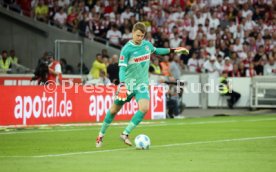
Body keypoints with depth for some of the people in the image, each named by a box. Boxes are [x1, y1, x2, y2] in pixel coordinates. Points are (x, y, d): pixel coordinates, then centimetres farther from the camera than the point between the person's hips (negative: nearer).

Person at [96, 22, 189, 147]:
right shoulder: (127, 49, -17)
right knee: (114, 110, 9)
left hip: (142, 84, 3)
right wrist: (122, 84, -37)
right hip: (128, 84, -3)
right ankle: (101, 135, 30)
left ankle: (125, 134, -12)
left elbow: (156, 51, 25)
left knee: (144, 108, -22)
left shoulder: (147, 44, 0)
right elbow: (122, 68, -22)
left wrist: (173, 50, 22)